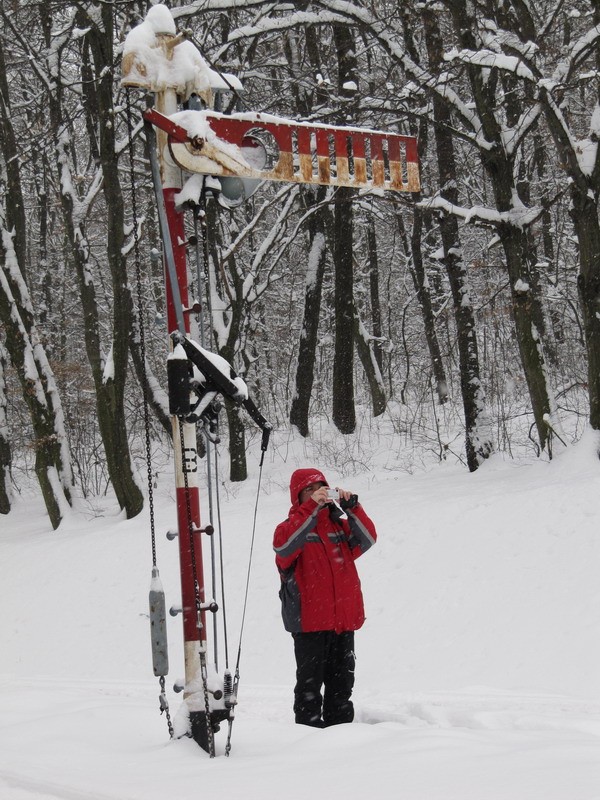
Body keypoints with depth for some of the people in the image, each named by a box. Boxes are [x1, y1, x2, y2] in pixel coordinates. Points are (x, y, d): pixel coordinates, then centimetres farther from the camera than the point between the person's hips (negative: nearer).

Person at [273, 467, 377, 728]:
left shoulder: (339, 523, 14)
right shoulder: (293, 525, -1)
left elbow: (366, 539, -2)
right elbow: (284, 543, -25)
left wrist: (352, 508, -15)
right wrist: (311, 508, -29)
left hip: (344, 620, 5)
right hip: (309, 620, -5)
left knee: (342, 681, 12)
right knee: (310, 682, -2)